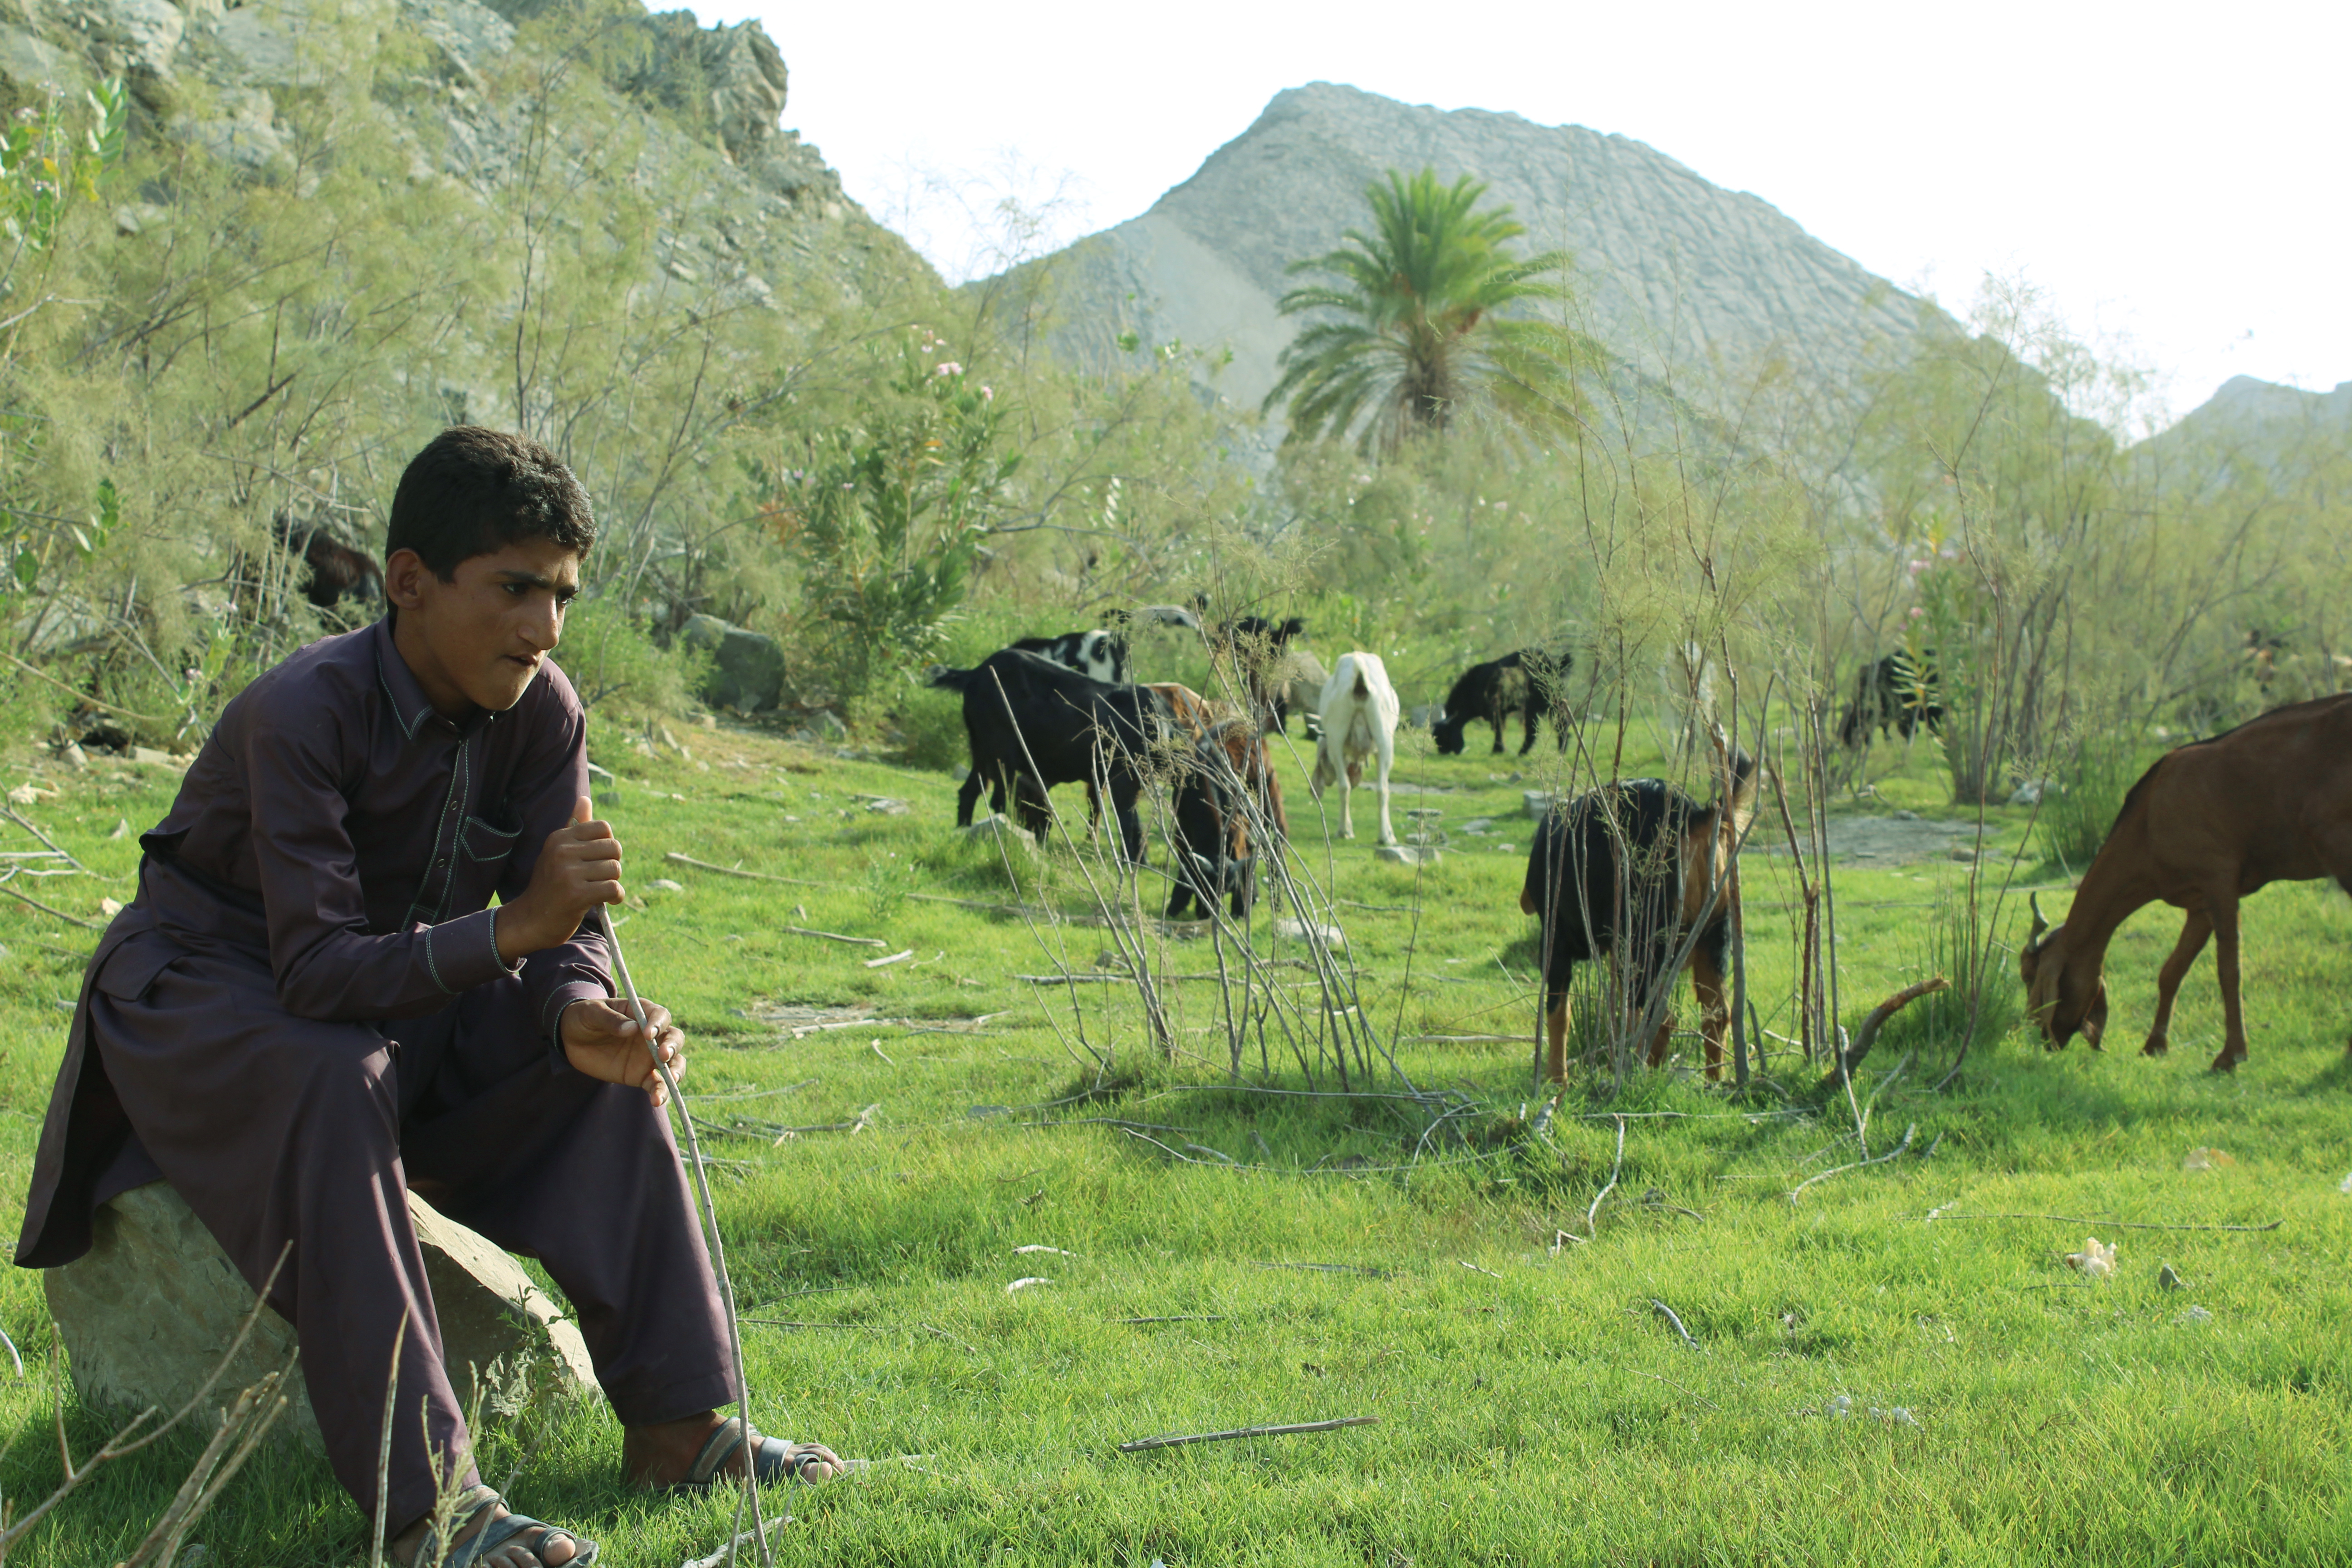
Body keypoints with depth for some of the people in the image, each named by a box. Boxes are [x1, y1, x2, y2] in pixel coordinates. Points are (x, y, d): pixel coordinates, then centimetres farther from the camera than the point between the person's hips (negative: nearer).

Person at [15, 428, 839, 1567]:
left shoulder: (541, 713, -12)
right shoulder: (305, 713, -30)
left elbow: (561, 934, -9)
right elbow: (316, 970, -35)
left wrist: (582, 1014, -34)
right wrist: (513, 927, -47)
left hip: (400, 997, 6)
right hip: (201, 994, -6)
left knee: (605, 1065, -15)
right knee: (337, 1081, -37)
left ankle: (675, 1423, -13)